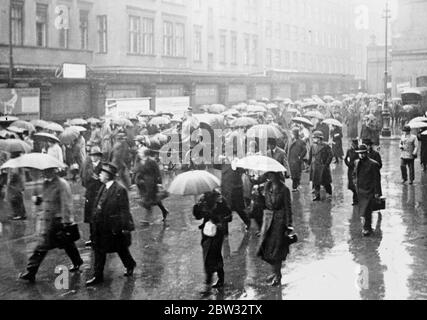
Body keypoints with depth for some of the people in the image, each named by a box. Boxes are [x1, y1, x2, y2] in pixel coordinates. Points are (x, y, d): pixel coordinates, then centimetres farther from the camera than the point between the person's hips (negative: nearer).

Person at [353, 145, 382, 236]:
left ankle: (367, 229, 0)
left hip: (369, 191, -7)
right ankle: (368, 227, 28)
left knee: (366, 210, -11)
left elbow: (377, 179, -11)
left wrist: (377, 192, -13)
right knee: (362, 210, 14)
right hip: (360, 190, 7)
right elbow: (354, 174, 26)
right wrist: (355, 182, 9)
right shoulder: (357, 163, 8)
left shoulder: (373, 164, -13)